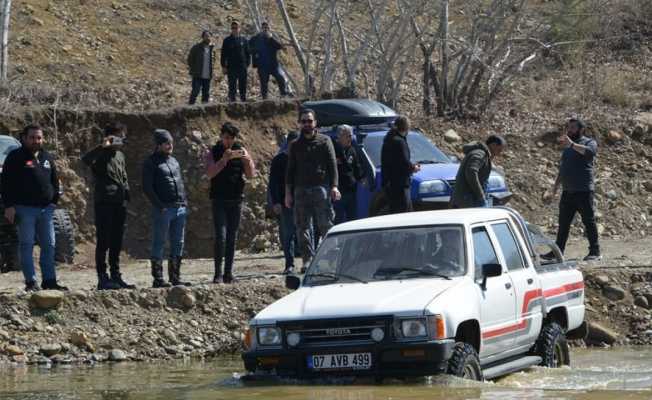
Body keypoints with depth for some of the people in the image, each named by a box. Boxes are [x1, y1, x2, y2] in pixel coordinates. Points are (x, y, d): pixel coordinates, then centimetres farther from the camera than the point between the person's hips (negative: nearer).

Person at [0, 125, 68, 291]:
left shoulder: (47, 158, 16)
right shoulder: (15, 157, -2)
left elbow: (55, 182, 23)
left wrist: (54, 201, 12)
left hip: (45, 209, 5)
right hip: (24, 209, -5)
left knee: (49, 245, 5)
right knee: (27, 245, -4)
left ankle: (49, 280, 11)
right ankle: (31, 282, -2)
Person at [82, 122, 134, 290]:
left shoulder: (120, 156, 18)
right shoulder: (101, 155, -6)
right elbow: (86, 159, -28)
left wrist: (126, 195, 13)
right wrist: (103, 146, -28)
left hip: (120, 204, 7)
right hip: (104, 203, -7)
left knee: (117, 243, 11)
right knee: (104, 242, -5)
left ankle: (116, 276, 16)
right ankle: (102, 278, -4)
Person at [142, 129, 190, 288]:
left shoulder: (174, 161, 19)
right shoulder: (151, 163, -3)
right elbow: (147, 187, -10)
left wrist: (184, 203, 11)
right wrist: (159, 206, -16)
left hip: (180, 209, 7)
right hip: (163, 209, -7)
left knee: (178, 244, 7)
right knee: (159, 244, -3)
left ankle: (175, 277, 12)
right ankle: (158, 278, -2)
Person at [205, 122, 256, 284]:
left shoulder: (241, 151, 7)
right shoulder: (212, 153, 1)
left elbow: (250, 175, 2)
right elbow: (210, 173, -15)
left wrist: (247, 160, -17)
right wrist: (224, 159, -26)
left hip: (236, 200, 3)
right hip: (219, 200, -3)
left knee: (232, 237, 4)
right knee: (220, 236, -12)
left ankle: (228, 273, 8)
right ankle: (218, 273, -10)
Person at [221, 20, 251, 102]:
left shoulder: (244, 40, 9)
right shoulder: (227, 40, 5)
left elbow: (248, 53, 14)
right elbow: (223, 54, 4)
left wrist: (247, 64, 4)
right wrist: (223, 66, -3)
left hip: (242, 67, 2)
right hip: (231, 67, -2)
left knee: (243, 87, 4)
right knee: (232, 87, -1)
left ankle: (244, 101, 9)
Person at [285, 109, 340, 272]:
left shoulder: (324, 141, 7)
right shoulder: (295, 145, 16)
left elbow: (332, 165, 2)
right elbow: (290, 171, 16)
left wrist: (334, 187, -9)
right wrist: (288, 193, 8)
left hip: (321, 188, -3)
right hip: (301, 190, 3)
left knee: (326, 225, -6)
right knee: (303, 227, 0)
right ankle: (308, 259, 3)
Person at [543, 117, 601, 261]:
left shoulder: (589, 142, -1)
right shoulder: (567, 147, 21)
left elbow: (589, 152, -27)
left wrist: (572, 144, -39)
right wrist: (554, 190, 23)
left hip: (584, 191, -7)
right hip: (567, 191, 7)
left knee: (589, 221, -4)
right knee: (563, 223, 8)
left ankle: (595, 252, 0)